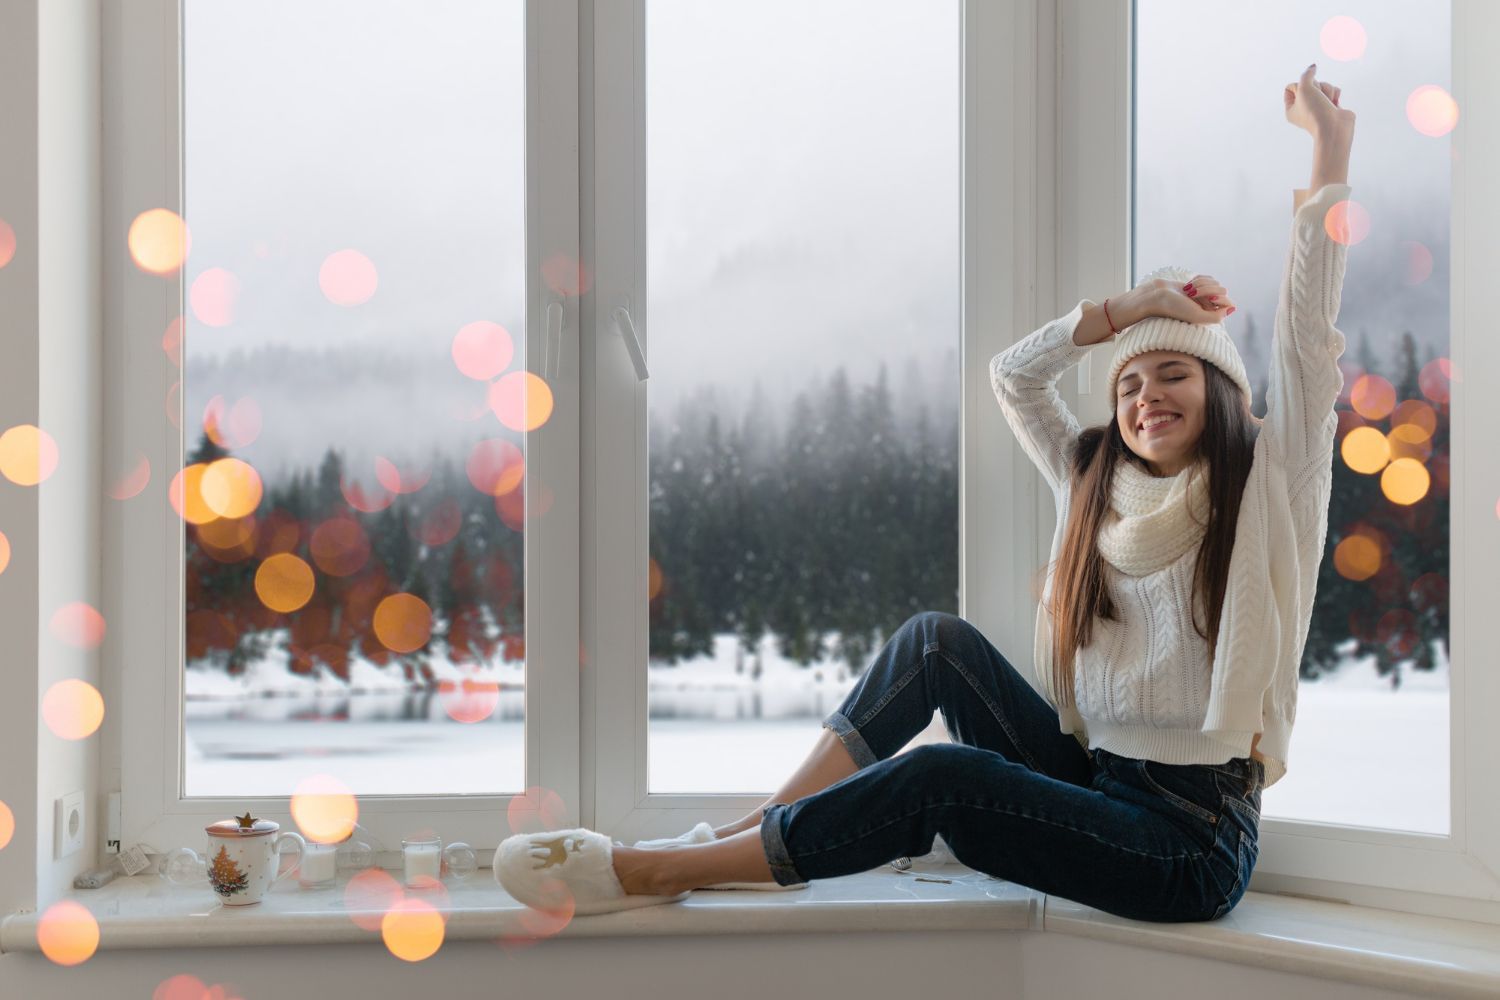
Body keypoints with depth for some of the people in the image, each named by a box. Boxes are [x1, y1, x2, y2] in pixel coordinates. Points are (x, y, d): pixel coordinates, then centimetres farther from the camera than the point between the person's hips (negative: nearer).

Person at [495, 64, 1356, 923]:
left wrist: (1333, 148, -10)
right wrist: (1129, 309, 6)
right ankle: (742, 834, -13)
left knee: (941, 776, -26)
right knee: (940, 641, -11)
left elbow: (1308, 338, -8)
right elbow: (1013, 376, 18)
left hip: (1193, 843, -6)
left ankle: (651, 872, -21)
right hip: (1092, 783, 6)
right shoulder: (1098, 488, 17)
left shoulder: (1267, 481, 1)